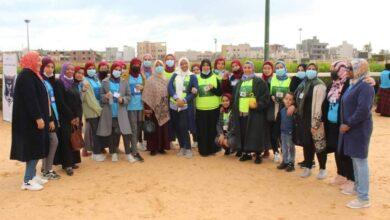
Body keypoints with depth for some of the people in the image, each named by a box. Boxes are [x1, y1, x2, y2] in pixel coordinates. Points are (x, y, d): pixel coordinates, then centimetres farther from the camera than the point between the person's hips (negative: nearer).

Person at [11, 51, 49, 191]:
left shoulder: (32, 75, 15)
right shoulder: (26, 76, -15)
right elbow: (30, 99, -23)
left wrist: (40, 117, 17)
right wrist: (38, 117, -24)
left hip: (33, 118, 10)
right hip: (30, 119, -10)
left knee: (35, 147, 14)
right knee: (33, 148, -5)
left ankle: (32, 175, 24)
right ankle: (28, 181, 3)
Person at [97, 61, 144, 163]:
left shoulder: (125, 82, 6)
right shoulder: (105, 82, 5)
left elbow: (128, 96, 6)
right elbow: (100, 95, 7)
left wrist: (123, 99, -13)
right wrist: (105, 97, -15)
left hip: (121, 112, 0)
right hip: (109, 112, 1)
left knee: (125, 132, -6)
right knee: (111, 133, 8)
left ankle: (128, 153, 2)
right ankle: (113, 153, 21)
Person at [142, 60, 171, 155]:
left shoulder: (165, 81, 11)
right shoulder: (150, 81, -3)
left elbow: (168, 94, 13)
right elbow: (146, 96, -7)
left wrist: (167, 107, 6)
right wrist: (147, 108, -15)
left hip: (164, 109, 4)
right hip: (153, 108, -4)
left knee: (163, 127, 6)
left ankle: (162, 147, 16)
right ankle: (153, 148, 9)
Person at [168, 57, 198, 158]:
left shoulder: (192, 76, 3)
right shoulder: (175, 75, 11)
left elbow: (194, 91, -5)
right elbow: (169, 87, -1)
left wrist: (184, 100, -16)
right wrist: (176, 98, -15)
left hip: (185, 105, -3)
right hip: (174, 105, 4)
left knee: (183, 127, -12)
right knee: (176, 127, 6)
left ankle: (188, 149, -1)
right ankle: (182, 147, 19)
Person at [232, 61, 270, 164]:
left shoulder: (259, 82, -1)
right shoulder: (240, 82, 17)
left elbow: (265, 95, -8)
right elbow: (235, 97, 19)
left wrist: (259, 105, -20)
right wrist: (235, 109, 10)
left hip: (254, 112, -5)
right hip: (241, 112, 5)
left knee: (255, 134, -3)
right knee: (243, 133, 7)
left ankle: (257, 154, 7)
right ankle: (246, 153, 19)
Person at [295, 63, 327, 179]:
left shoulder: (319, 85, -11)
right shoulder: (304, 84, 13)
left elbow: (318, 105, -17)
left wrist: (315, 124, -21)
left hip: (313, 121, -7)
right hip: (303, 120, 7)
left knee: (318, 144, 1)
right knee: (306, 144, 14)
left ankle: (322, 169, 17)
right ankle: (307, 167, 26)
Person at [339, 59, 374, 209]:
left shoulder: (365, 87, -18)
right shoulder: (354, 84, 12)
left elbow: (363, 110, -26)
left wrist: (348, 124, -20)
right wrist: (346, 124, 12)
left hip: (359, 129, -9)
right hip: (351, 128, 9)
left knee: (360, 161, -5)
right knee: (355, 159, 19)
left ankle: (363, 198, 2)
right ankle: (358, 186, 34)